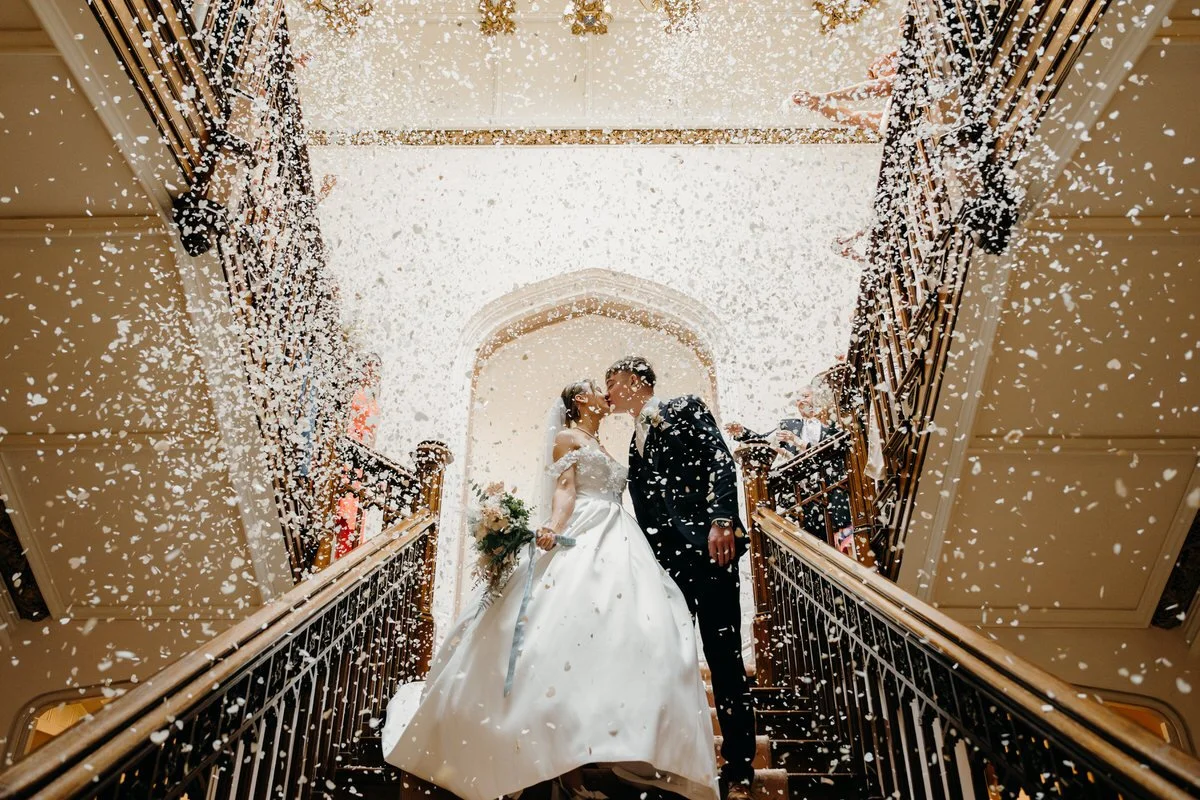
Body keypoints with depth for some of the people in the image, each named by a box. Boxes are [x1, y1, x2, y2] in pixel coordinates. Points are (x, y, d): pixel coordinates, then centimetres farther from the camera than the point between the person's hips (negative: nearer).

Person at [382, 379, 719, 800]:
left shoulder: (601, 448, 28)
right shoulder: (568, 438, 7)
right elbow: (565, 489, -7)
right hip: (581, 543, -8)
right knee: (576, 636, -18)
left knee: (625, 638, -6)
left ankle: (629, 762, -7)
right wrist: (554, 527, -26)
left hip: (615, 546, 8)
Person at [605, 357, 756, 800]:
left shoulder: (685, 408, 8)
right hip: (664, 560, 7)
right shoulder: (634, 445, 25)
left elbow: (720, 461, -6)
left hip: (705, 547, -6)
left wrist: (721, 519, -20)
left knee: (723, 653, -5)